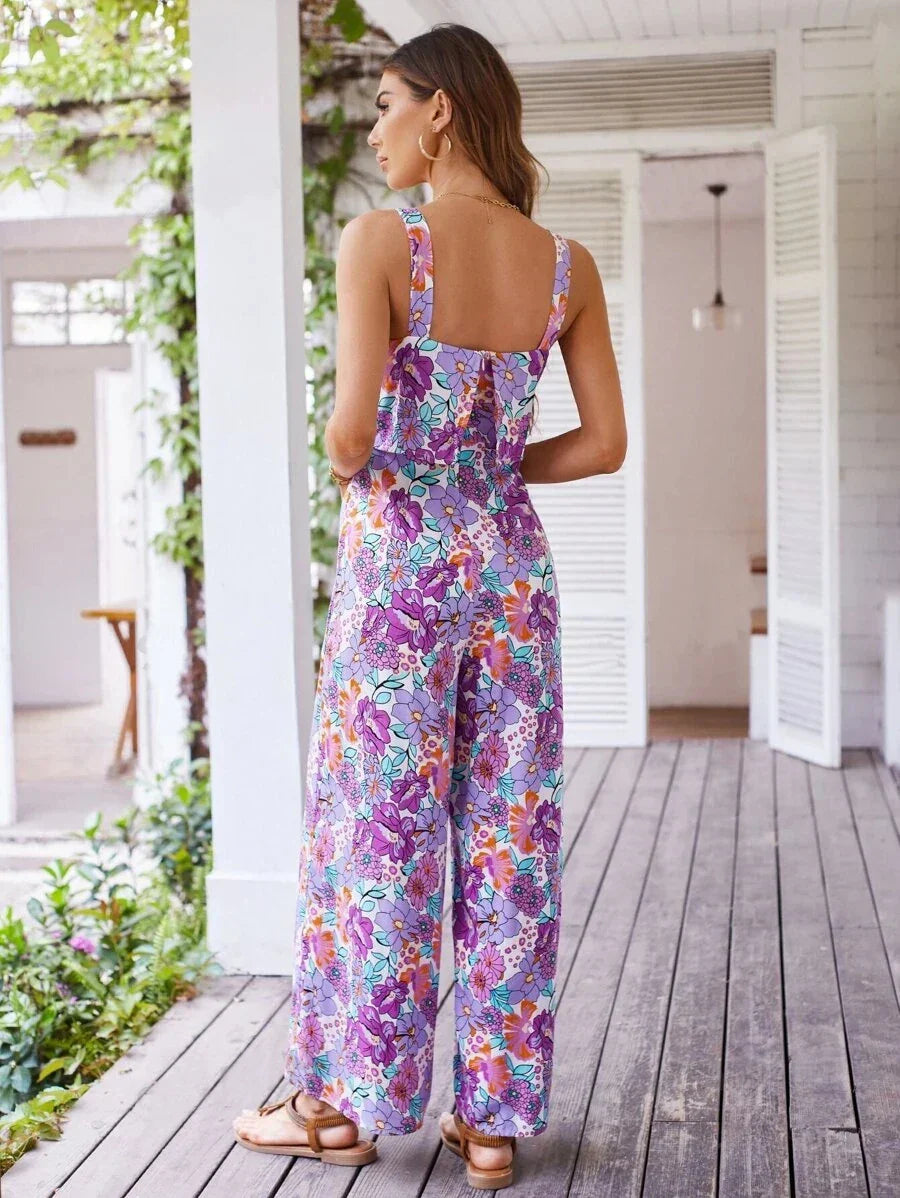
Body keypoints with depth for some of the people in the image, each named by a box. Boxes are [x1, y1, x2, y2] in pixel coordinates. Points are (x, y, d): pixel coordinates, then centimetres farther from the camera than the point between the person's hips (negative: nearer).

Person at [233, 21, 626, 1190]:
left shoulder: (378, 240, -10)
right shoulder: (569, 267, 3)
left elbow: (353, 426, -17)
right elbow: (606, 443, 4)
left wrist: (348, 467, 6)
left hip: (399, 562, -4)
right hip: (511, 562, 4)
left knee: (376, 833, 7)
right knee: (510, 838, 9)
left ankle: (343, 1099, 21)